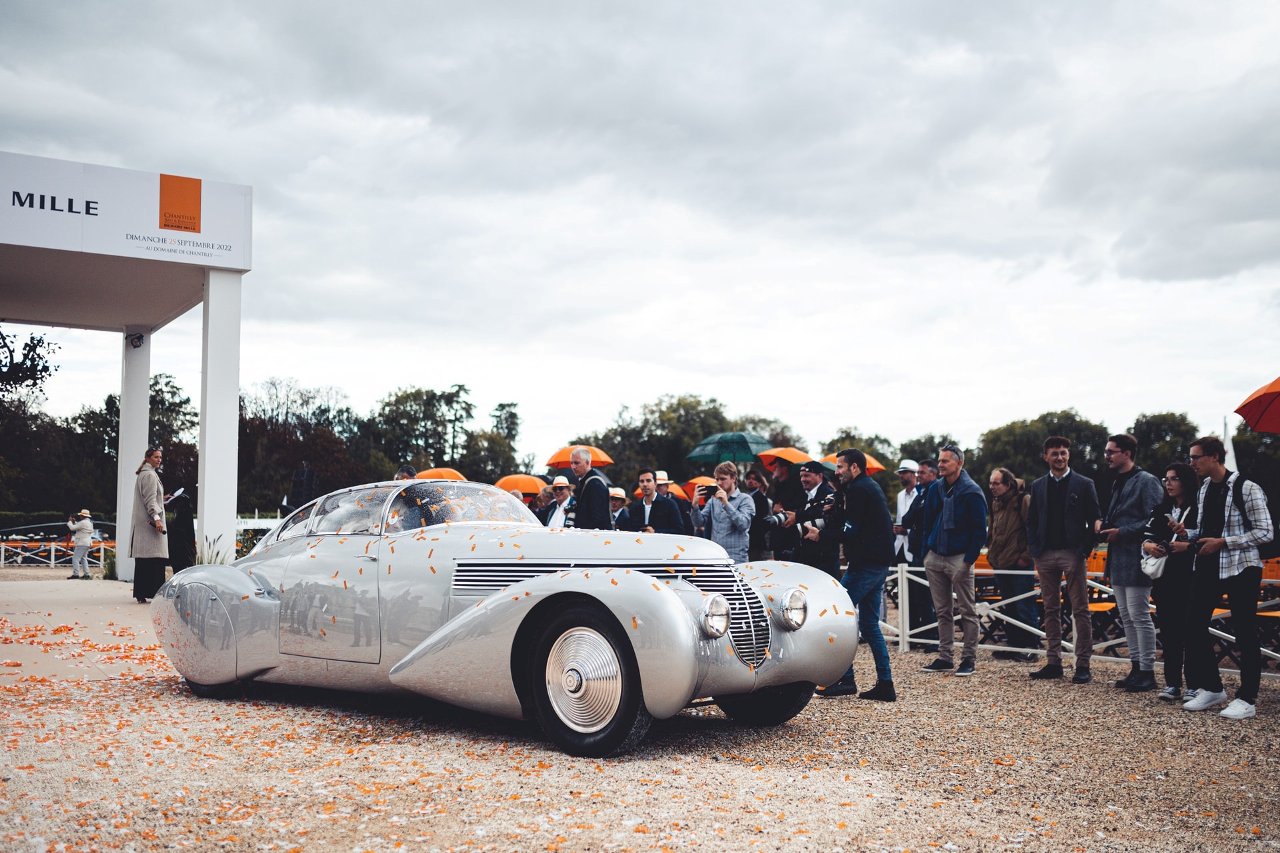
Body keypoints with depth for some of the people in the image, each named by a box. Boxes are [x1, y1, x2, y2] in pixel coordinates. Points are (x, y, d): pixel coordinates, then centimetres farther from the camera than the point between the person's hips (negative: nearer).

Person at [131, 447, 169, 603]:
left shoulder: (142, 474, 22)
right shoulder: (150, 475, -9)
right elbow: (150, 500, -18)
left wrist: (162, 499, 41)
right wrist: (156, 517, -26)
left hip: (142, 523, 10)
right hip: (150, 522, -10)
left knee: (143, 561, 7)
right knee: (154, 559, -12)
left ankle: (140, 594, 7)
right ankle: (153, 593, -16)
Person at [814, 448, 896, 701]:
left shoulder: (858, 490, -12)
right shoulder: (870, 487, 20)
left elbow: (850, 533, -18)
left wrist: (821, 534, -8)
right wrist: (833, 510, 3)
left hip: (865, 564, -10)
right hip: (879, 564, 10)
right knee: (869, 624, 12)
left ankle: (845, 678, -6)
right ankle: (885, 684, 11)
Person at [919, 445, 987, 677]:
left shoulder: (971, 492, -9)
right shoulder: (935, 489, 9)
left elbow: (980, 530, -9)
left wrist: (969, 559, -14)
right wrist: (926, 553, 8)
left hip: (959, 558, -6)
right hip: (935, 557, 6)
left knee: (967, 611, 0)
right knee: (942, 611, 10)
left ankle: (969, 659, 5)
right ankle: (944, 657, 16)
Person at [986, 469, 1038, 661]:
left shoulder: (1024, 500, -12)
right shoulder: (996, 503, 13)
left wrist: (1026, 556, -14)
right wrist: (991, 552, 16)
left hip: (1019, 564, -8)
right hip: (1000, 564, 8)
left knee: (1024, 608, -3)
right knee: (1008, 608, 13)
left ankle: (1031, 647, 5)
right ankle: (1013, 645, 21)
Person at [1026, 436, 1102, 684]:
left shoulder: (1084, 485, 2)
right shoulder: (1038, 486, 11)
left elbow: (1094, 521, 0)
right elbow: (1031, 521, 13)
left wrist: (1084, 551, -8)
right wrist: (1035, 550, 3)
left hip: (1072, 554, -4)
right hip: (1045, 556, 4)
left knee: (1080, 610, -2)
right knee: (1051, 610, 7)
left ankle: (1083, 665, 0)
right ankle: (1053, 663, 12)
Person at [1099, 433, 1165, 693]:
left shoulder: (1146, 482, -12)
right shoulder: (1117, 483, 16)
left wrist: (1121, 532, -18)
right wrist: (1105, 530, 6)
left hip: (1135, 560, -9)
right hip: (1118, 559, 9)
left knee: (1139, 616, -6)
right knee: (1126, 617, 12)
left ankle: (1147, 672, 1)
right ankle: (1136, 668, 20)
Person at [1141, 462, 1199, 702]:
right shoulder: (1161, 510, 16)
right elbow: (1147, 535, 13)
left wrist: (1188, 545, -22)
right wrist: (1148, 545, -8)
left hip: (1190, 580, -5)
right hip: (1165, 578, 6)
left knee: (1190, 630, -4)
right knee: (1168, 630, 6)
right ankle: (1172, 684, 11)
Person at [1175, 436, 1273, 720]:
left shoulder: (1246, 489, -11)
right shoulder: (1204, 491, 11)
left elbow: (1265, 532, -14)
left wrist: (1222, 542, -19)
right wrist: (1185, 531, 0)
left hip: (1240, 568, -7)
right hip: (1207, 568, 7)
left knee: (1245, 635, -1)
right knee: (1195, 627, 5)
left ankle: (1247, 699, 8)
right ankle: (1211, 688, 20)